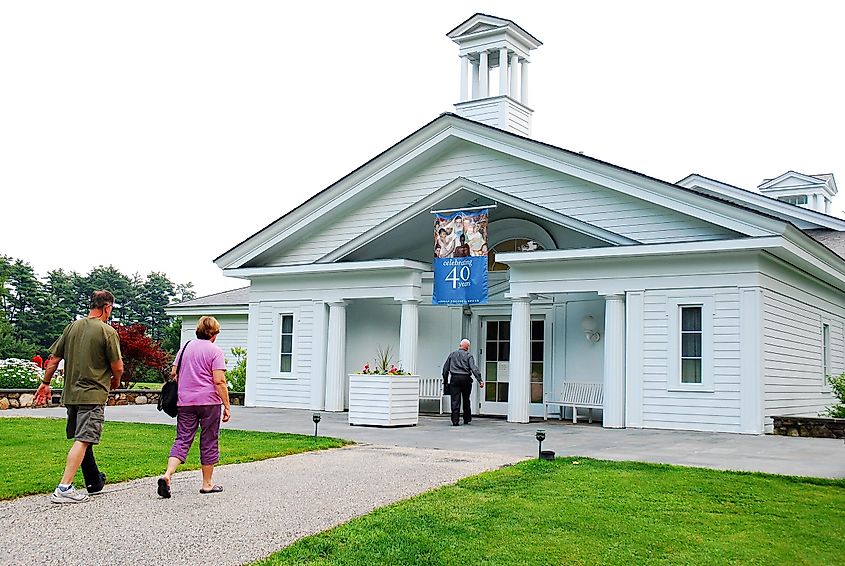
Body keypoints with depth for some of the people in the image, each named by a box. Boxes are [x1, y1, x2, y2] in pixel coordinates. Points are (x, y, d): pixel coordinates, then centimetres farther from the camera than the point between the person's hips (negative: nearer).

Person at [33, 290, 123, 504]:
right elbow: (118, 367, -9)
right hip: (93, 395, -7)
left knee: (83, 439, 17)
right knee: (83, 441, -8)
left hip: (71, 394, 7)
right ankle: (64, 488, -15)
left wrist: (45, 383, 21)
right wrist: (116, 381, 11)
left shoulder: (72, 327, 8)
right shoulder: (108, 332, -10)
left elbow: (54, 359, 11)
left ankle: (94, 482, 30)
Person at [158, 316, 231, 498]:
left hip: (185, 401, 5)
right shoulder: (215, 351, -6)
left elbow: (173, 374, 16)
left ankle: (167, 475, -15)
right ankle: (207, 484, 15)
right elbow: (219, 381, -13)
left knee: (182, 440, 5)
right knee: (209, 442, 7)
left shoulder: (186, 347, 11)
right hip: (209, 401, -4)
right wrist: (227, 406, -9)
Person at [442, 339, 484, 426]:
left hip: (455, 378, 1)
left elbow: (445, 368, 12)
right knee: (466, 400, 13)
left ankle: (455, 421, -6)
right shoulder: (469, 355, 1)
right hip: (466, 379, -1)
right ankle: (467, 419, 21)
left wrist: (445, 381, 18)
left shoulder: (452, 354, 11)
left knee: (455, 401, -1)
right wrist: (480, 380, -15)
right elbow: (474, 368, -11)